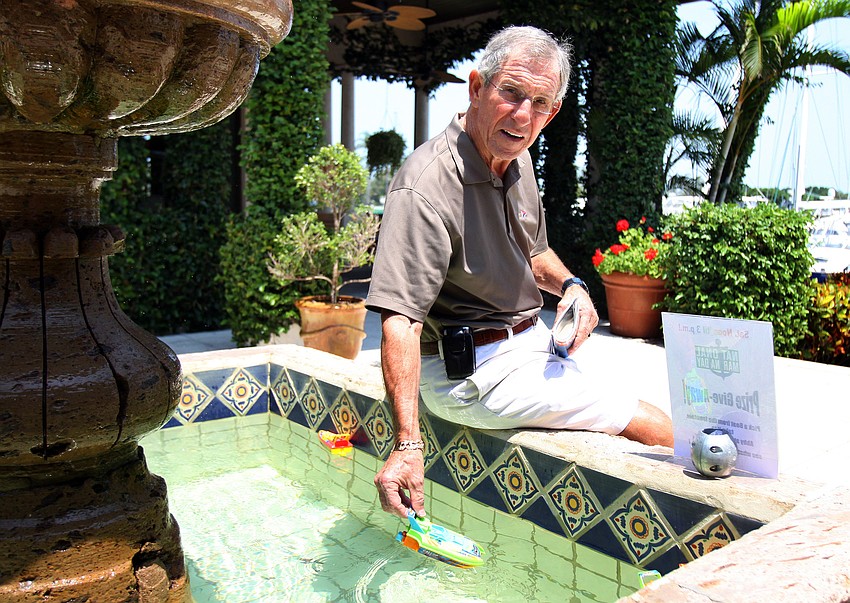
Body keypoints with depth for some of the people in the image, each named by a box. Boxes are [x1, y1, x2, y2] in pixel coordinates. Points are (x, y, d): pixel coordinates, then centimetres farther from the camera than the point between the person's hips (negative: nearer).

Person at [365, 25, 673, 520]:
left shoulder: (516, 160, 5)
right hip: (473, 371, -9)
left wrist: (570, 285, 0)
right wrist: (408, 444, -39)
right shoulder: (426, 187, -25)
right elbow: (400, 321, -32)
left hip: (531, 342, 10)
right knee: (659, 433, -8)